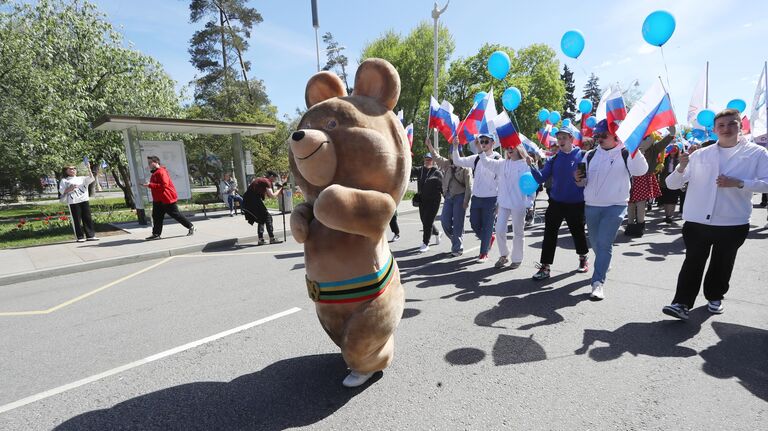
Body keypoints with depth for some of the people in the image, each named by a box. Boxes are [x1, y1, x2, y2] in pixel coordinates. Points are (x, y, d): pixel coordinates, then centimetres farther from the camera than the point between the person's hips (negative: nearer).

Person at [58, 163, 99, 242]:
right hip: (73, 202, -2)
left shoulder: (81, 178, 18)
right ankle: (80, 237, 2)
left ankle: (90, 235, 6)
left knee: (87, 218, 2)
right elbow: (61, 191, 4)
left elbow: (92, 179, 2)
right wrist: (70, 189, -13)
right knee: (77, 219, -2)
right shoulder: (64, 180, 11)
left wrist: (89, 169, -7)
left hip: (84, 200, 3)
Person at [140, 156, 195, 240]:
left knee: (176, 214, -3)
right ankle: (156, 234, 12)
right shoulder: (155, 173, 15)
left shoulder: (161, 172, -17)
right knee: (157, 217, 7)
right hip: (158, 200, 10)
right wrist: (148, 185, 11)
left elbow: (164, 185, -26)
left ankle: (191, 227, 9)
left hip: (167, 198, -10)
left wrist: (150, 185, -25)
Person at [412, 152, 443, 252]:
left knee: (428, 222, -6)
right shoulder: (420, 170, 8)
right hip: (422, 200, 5)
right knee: (424, 221, 15)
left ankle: (425, 244, 5)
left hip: (433, 200, -5)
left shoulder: (437, 172, -4)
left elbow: (442, 186, -2)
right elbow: (411, 172, -8)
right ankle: (437, 233, 43)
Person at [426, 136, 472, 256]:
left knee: (457, 223, -1)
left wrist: (466, 201, -15)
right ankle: (456, 240, 27)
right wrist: (429, 145, 5)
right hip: (448, 197, 6)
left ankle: (457, 248, 11)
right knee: (445, 221, 4)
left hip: (460, 197, -6)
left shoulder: (465, 167, -6)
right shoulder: (448, 164, 11)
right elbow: (436, 157, 14)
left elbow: (469, 185, -10)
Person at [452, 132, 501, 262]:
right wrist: (455, 147, -8)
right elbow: (458, 161, 2)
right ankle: (490, 237, 41)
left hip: (490, 199, -5)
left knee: (486, 227, 4)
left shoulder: (498, 159, -8)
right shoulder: (476, 158, 6)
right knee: (474, 224, 13)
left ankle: (484, 253, 19)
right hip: (476, 198, 5)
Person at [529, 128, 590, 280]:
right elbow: (541, 178, -3)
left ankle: (583, 258, 40)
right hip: (556, 202, 2)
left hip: (576, 203, -2)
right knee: (549, 234, -2)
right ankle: (545, 267, 3)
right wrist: (532, 167, -17)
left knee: (577, 232, 14)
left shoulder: (582, 155, -3)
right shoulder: (554, 159, 4)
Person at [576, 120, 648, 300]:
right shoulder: (590, 155, 8)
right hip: (591, 206, 5)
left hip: (615, 206, -5)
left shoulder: (626, 153, -4)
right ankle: (604, 265, 44)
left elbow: (641, 170, -22)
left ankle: (598, 282, -9)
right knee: (595, 242, 16)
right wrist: (579, 179, -11)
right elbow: (584, 182, 13)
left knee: (604, 243, -12)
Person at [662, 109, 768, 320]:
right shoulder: (700, 154, 5)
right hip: (697, 221, 0)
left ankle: (714, 297, 35)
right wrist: (681, 167, -17)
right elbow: (672, 184, 1)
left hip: (733, 223, 0)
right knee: (693, 262, 0)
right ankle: (682, 303, 1)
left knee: (722, 264, 15)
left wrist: (738, 183, -20)